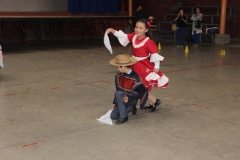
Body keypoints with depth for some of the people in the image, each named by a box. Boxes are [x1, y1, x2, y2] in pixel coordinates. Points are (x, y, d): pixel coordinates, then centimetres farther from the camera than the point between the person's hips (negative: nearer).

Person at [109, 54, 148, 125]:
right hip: (123, 99, 7)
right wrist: (114, 102, 12)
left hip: (131, 100, -7)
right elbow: (118, 89, 8)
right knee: (113, 116, -6)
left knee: (118, 93, -34)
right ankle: (131, 108, 17)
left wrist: (129, 99, -26)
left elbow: (142, 92, -19)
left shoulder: (135, 78, -24)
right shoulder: (119, 76, -5)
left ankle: (124, 117, -23)